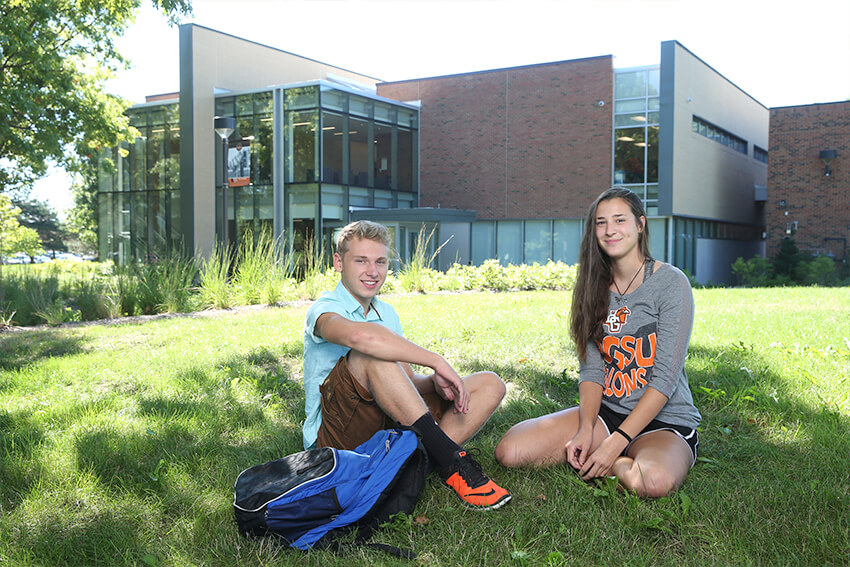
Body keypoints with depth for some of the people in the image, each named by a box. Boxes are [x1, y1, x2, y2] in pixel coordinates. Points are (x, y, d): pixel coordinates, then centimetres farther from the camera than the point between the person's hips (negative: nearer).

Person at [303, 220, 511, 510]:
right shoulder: (324, 309, -9)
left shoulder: (386, 313, 16)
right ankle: (450, 460, -33)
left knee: (489, 385, -2)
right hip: (336, 435, -7)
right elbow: (357, 335, -35)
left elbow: (407, 381, 12)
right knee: (370, 354, -35)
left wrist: (437, 383, -12)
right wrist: (437, 361, -34)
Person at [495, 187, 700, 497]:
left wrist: (615, 442, -23)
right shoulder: (595, 287, 6)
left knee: (655, 480, -39)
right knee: (510, 451, -16)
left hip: (665, 422, -4)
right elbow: (591, 369, 2)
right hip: (606, 412, 4)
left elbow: (666, 377, -16)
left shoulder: (671, 283, -10)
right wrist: (586, 429, -16)